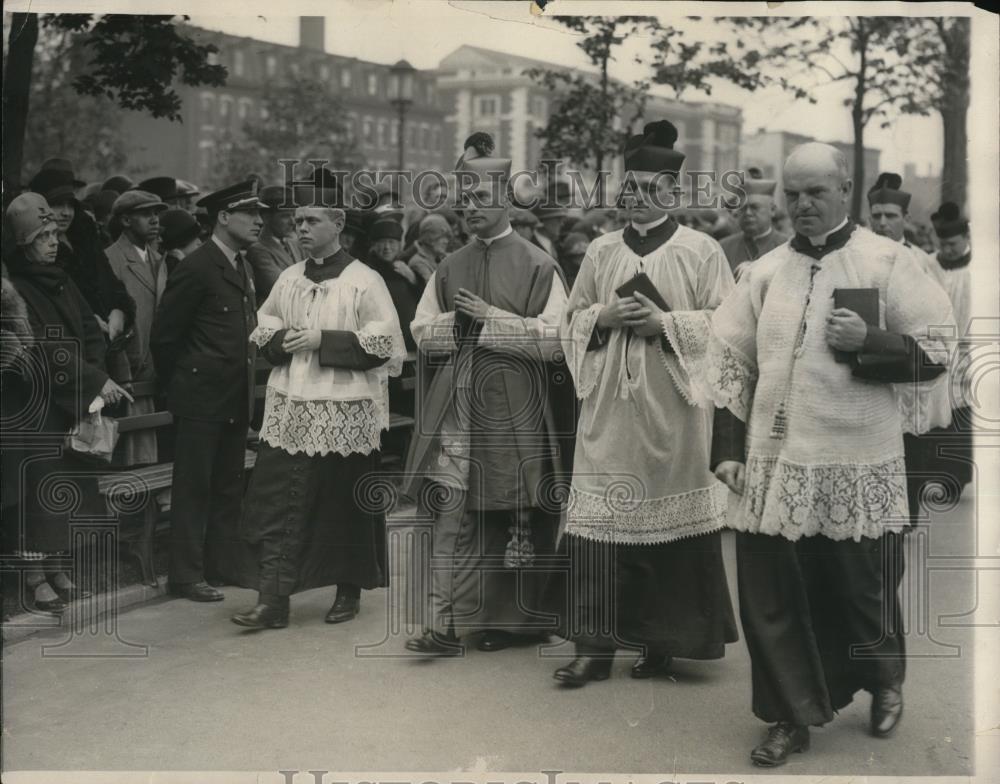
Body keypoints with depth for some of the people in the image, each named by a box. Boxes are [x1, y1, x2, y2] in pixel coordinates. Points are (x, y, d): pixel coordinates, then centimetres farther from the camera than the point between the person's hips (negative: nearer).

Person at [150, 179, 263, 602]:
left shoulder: (243, 268, 13)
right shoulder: (196, 268, -13)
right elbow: (164, 334, -10)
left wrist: (246, 383, 13)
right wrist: (178, 383, -1)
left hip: (236, 398, 8)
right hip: (201, 396, -8)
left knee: (229, 487, 13)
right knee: (193, 487, -1)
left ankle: (221, 564, 23)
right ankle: (187, 574, 6)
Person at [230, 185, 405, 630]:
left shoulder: (364, 282, -6)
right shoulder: (288, 279, 10)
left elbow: (384, 342, -11)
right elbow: (264, 325, 19)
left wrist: (323, 340, -17)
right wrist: (282, 340, -4)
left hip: (345, 410, -4)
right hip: (288, 409, 4)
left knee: (344, 505, 7)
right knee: (278, 504, -2)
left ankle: (349, 592, 24)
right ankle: (272, 600, -1)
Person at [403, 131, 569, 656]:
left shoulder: (537, 266, -2)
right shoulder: (450, 268, 13)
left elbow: (553, 338, -10)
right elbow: (423, 331, 13)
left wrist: (489, 319, -13)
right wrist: (461, 323, -7)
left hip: (513, 410, -4)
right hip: (456, 406, 4)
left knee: (512, 517, 4)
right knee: (453, 512, -3)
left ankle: (516, 618, 17)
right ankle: (448, 620, -3)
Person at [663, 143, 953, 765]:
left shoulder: (888, 262, -2)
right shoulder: (765, 271, 7)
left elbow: (939, 351, -3)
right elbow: (731, 362, 9)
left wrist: (867, 342, -18)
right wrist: (728, 449, 3)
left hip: (855, 463, -3)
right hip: (772, 462, 3)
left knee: (857, 588, 12)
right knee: (772, 596, 4)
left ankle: (885, 678, 41)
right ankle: (793, 718, 19)